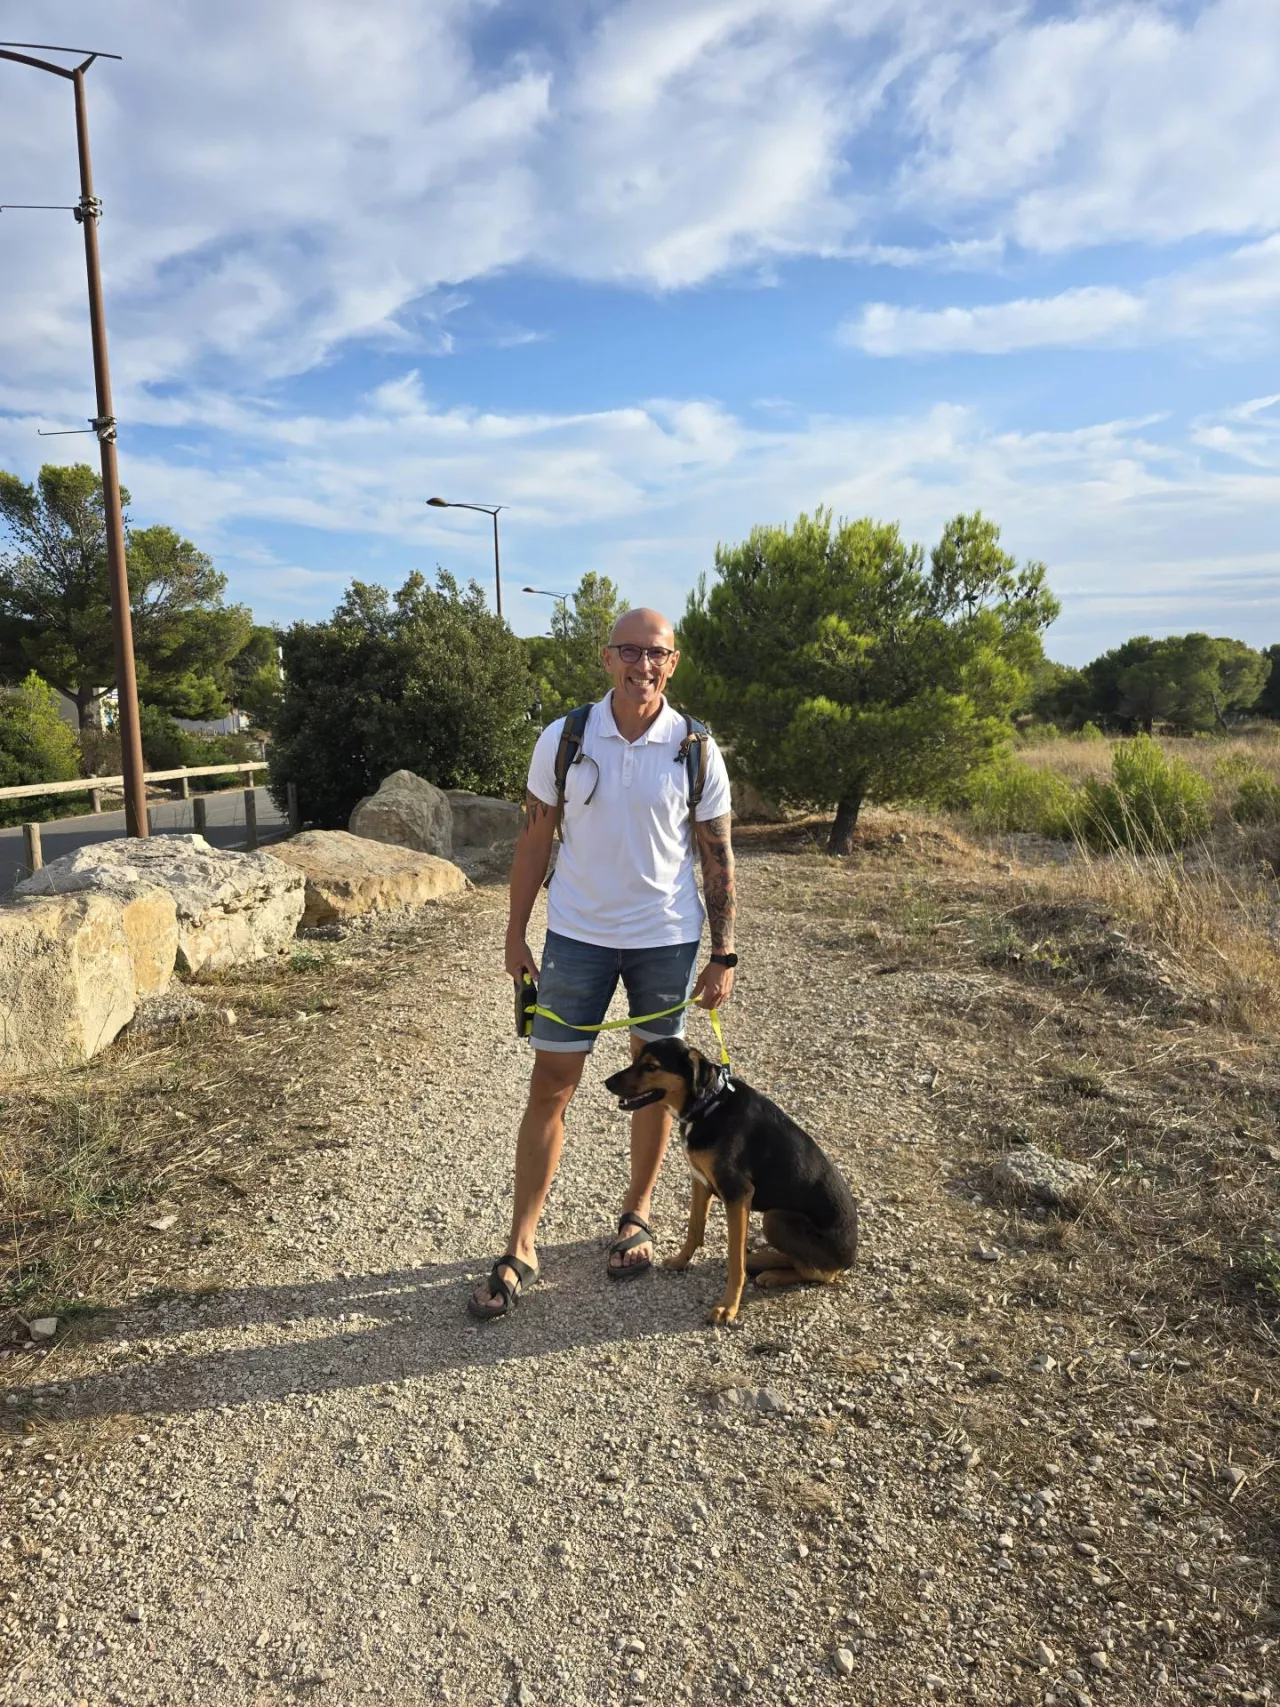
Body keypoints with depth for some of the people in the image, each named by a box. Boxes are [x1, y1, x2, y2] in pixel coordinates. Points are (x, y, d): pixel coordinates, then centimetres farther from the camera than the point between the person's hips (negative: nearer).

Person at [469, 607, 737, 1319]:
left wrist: (724, 954, -2)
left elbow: (719, 858, -1)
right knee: (551, 1085, 3)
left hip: (666, 939, 0)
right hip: (577, 935, 0)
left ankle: (637, 1214, 34)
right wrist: (517, 933, 2)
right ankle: (521, 1248, 15)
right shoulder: (563, 739, -6)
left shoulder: (697, 752, -6)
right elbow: (535, 841, 2)